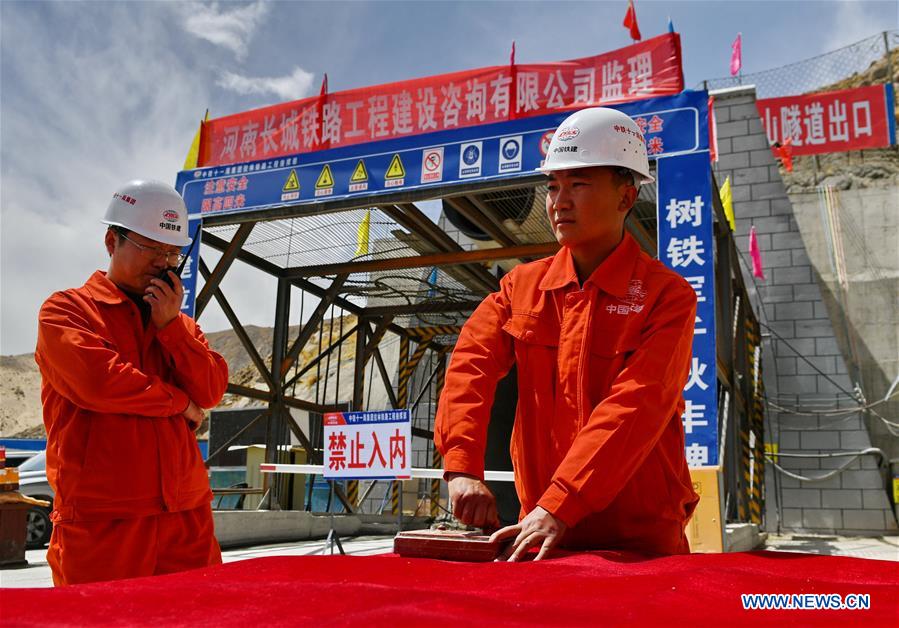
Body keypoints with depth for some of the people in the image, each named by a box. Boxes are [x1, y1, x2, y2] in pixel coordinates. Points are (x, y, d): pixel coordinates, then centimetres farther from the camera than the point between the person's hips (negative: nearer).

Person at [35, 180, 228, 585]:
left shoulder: (179, 324, 18)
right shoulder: (66, 310, 2)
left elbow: (211, 391, 5)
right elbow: (99, 381, -15)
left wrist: (171, 325, -5)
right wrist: (179, 401, -2)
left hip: (187, 512, 5)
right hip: (102, 517, -5)